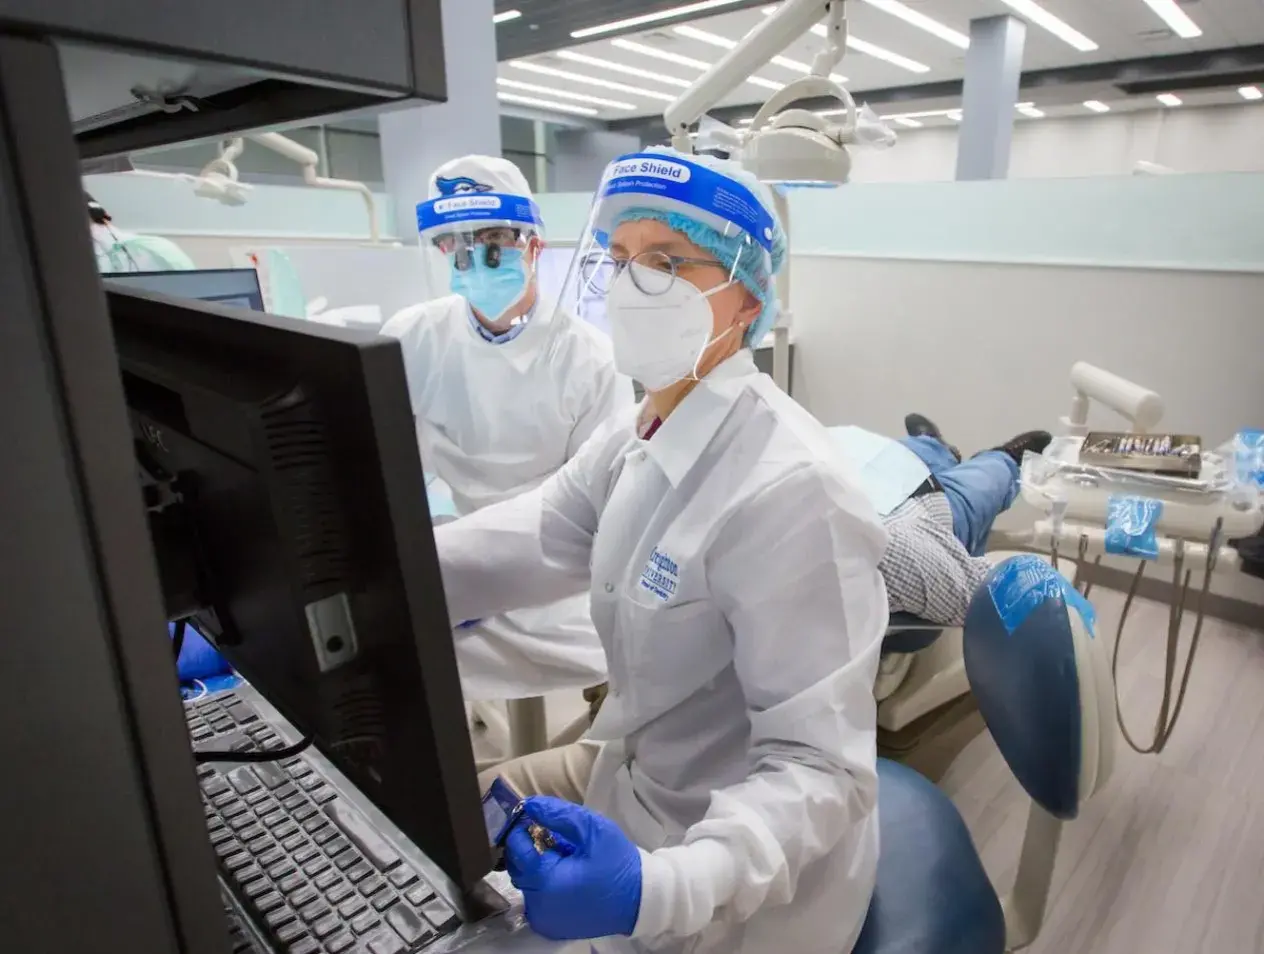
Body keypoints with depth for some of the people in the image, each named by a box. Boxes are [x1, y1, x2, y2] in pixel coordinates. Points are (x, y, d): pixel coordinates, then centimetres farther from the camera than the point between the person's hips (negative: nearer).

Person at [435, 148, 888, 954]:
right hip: (634, 778, 7)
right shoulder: (638, 437, -2)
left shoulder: (790, 489, -30)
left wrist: (656, 888, -43)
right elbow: (513, 546, -10)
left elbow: (821, 766, -28)